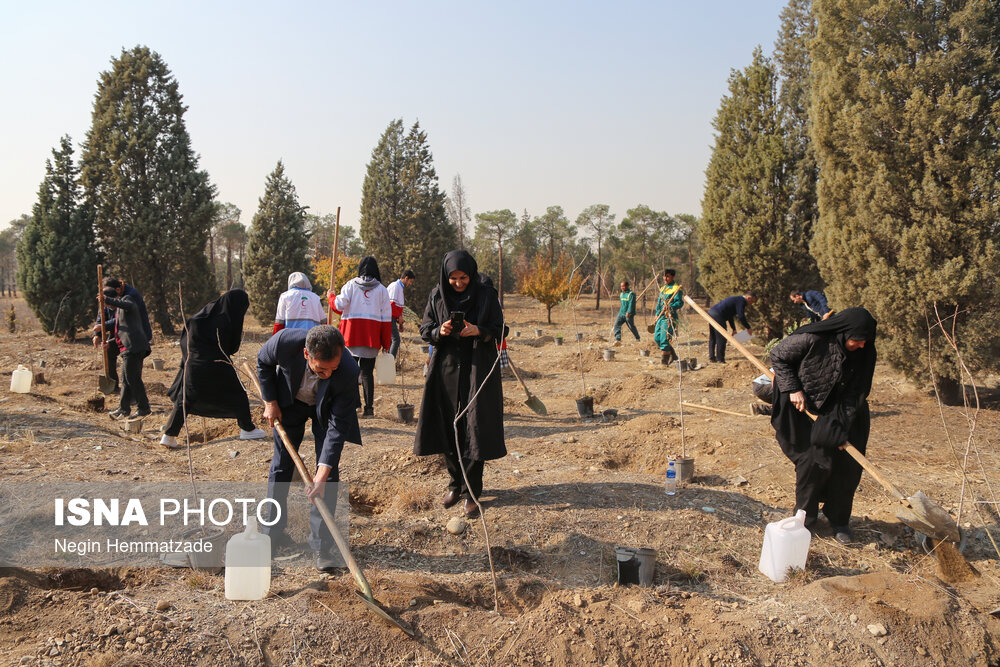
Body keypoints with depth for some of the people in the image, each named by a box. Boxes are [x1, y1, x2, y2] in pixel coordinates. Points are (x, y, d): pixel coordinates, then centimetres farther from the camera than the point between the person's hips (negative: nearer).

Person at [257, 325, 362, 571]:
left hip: (327, 408, -1)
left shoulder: (348, 371, -39)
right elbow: (263, 362, -10)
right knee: (281, 464, 10)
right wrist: (270, 402, -8)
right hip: (289, 401, 2)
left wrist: (322, 474, -35)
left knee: (328, 473, -8)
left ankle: (321, 544, 1)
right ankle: (273, 530, 28)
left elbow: (338, 426, -32)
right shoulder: (285, 341, -37)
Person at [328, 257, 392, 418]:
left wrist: (331, 296, 17)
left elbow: (340, 306, -5)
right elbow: (386, 317, 6)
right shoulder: (382, 289, 8)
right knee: (367, 371, 5)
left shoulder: (351, 285, 3)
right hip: (372, 338, 1)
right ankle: (369, 407, 3)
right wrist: (386, 343, 9)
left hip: (352, 334, -1)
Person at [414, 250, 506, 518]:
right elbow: (424, 330, 6)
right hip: (446, 368, 3)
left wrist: (478, 331, -21)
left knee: (474, 430, -4)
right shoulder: (437, 295, 4)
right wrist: (439, 331, -16)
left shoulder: (486, 295, -2)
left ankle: (471, 492, 4)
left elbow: (499, 331, -2)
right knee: (448, 428, 5)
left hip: (477, 370, -2)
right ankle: (455, 483, 22)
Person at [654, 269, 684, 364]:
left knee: (664, 338, -13)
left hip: (669, 317, -9)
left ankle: (665, 357, -4)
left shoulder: (676, 289, -7)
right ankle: (673, 355, 20)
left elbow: (680, 302, -16)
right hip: (661, 317, 9)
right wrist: (657, 314, 19)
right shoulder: (663, 288, 20)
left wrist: (670, 307, -28)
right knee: (657, 337, 8)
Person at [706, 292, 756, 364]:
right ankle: (720, 360, -1)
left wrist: (734, 329, 36)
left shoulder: (736, 299, 28)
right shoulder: (741, 301, -3)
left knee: (712, 338, 16)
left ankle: (712, 357, 22)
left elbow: (730, 316, 34)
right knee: (721, 339, -4)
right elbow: (741, 316, -13)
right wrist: (748, 328, -3)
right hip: (717, 315, -10)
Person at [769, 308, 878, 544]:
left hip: (843, 412, 4)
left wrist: (841, 427, -18)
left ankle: (839, 520, 18)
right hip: (807, 409, -3)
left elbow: (857, 393, -10)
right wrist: (793, 388, -17)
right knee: (812, 460, -9)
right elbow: (777, 356, -10)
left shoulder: (864, 354, -12)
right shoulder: (811, 340, -24)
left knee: (847, 464, -1)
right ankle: (805, 518, 11)